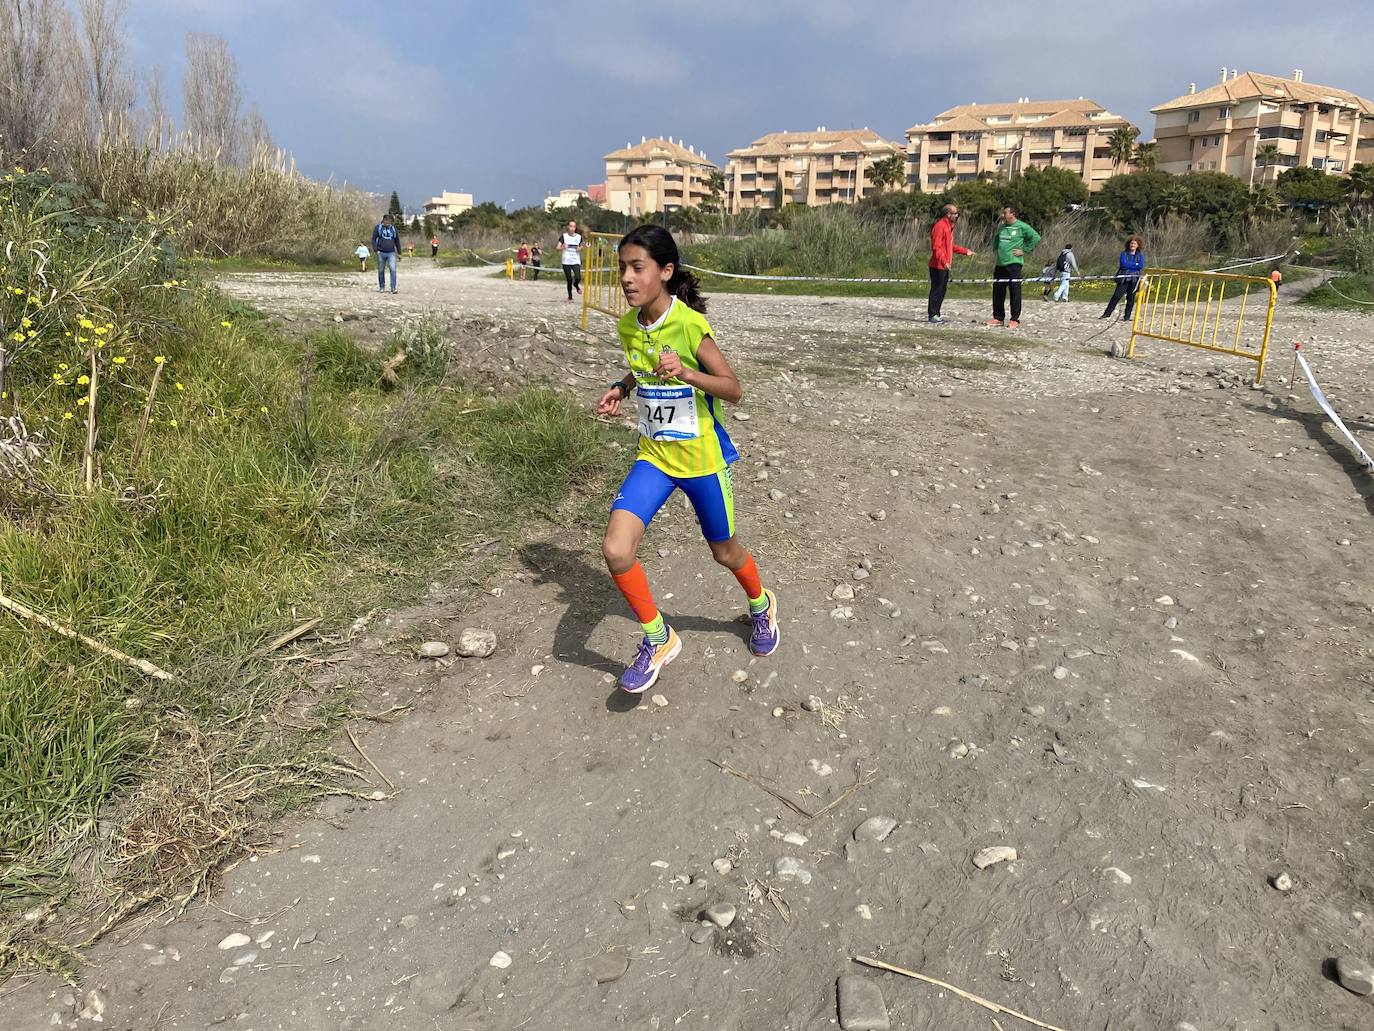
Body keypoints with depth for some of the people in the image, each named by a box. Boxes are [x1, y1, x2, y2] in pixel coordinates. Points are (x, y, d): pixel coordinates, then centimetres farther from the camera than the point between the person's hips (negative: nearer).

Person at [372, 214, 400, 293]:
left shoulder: (393, 228, 11)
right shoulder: (378, 227, 3)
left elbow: (397, 241, 19)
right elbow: (374, 239, 1)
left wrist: (399, 252, 18)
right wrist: (376, 250, -10)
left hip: (391, 253, 1)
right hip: (381, 253, -1)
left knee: (393, 270, -13)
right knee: (381, 271, 6)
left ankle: (393, 288, -13)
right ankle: (381, 287, 19)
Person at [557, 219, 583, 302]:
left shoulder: (579, 237, 6)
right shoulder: (564, 236, 0)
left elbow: (581, 247, 20)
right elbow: (558, 248, -6)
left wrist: (580, 248, -3)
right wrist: (562, 247, -27)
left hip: (576, 261, 1)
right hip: (566, 262, -1)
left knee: (578, 278, -19)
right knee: (569, 280, 1)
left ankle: (576, 285, 19)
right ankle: (570, 297, 19)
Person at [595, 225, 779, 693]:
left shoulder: (690, 324, -20)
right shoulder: (628, 325, -2)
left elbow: (734, 389, -19)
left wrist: (685, 372, -35)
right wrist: (620, 388, -1)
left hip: (702, 457, -4)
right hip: (653, 456, 5)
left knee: (724, 552, 14)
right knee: (616, 549, -14)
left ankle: (760, 605, 49)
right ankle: (657, 640, 7)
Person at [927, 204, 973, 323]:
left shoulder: (949, 226, 18)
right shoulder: (940, 226, -14)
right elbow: (936, 247, -21)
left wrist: (965, 251, 22)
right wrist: (944, 261, -29)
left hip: (945, 266, 10)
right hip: (938, 266, -10)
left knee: (942, 291, 12)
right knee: (936, 290, -5)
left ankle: (936, 314, 17)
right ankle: (932, 315, 0)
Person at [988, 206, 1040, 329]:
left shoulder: (1021, 227, -4)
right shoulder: (1001, 227, 16)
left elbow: (1036, 237, -7)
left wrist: (1024, 251, -7)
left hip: (1013, 263, -7)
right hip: (1000, 264, 7)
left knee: (1015, 292, -6)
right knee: (997, 291, 7)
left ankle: (1015, 320, -3)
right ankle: (998, 318, 17)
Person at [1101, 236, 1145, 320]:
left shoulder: (1140, 255, 10)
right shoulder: (1124, 253, 7)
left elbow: (1141, 266, -6)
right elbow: (1123, 264, -9)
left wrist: (1129, 265, -7)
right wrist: (1135, 265, -6)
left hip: (1134, 279, 1)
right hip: (1123, 278, -1)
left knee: (1131, 297, 2)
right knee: (1116, 295, -7)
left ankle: (1127, 316, 7)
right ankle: (1107, 313, -4)